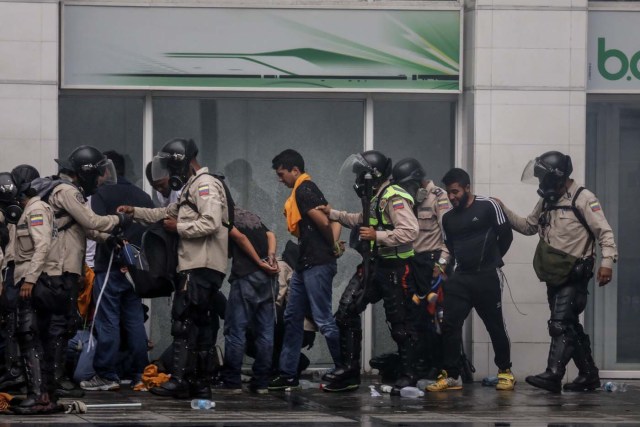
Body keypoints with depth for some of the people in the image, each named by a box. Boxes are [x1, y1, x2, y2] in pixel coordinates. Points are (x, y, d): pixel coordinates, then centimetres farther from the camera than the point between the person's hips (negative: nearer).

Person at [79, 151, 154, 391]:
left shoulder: (101, 194, -5)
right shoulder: (142, 196, 13)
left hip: (109, 268, -6)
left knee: (107, 322, -4)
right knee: (135, 321, 10)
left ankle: (106, 376, -4)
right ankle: (140, 374, 11)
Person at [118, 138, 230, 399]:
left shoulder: (205, 185, -10)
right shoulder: (192, 187, 24)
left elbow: (211, 223, -23)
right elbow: (168, 213, 34)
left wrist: (179, 227, -11)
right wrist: (135, 212, 26)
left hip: (201, 267, -11)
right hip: (199, 267, 11)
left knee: (184, 321, -13)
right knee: (199, 322, 11)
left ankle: (180, 381, -15)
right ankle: (198, 383, 14)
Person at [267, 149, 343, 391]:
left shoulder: (303, 190, -13)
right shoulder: (305, 190, 19)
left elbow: (323, 222, -21)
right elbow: (332, 220, 19)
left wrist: (332, 247, -7)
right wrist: (334, 245, 6)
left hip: (317, 265, -11)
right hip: (306, 264, 11)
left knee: (324, 320, -7)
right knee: (292, 318, 12)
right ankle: (288, 374, 16)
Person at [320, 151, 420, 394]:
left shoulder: (395, 199, -17)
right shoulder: (375, 198, 14)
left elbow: (410, 232, -28)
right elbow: (362, 221, 34)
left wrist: (377, 236, -24)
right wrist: (333, 214, 30)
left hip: (395, 268, -10)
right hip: (375, 265, 10)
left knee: (401, 323, -1)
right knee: (347, 310, 6)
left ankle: (408, 375, 9)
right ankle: (350, 370, 11)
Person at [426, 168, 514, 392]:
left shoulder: (488, 206, -5)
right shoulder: (448, 217, 12)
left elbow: (505, 235, 0)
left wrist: (490, 260, 9)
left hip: (487, 277, -5)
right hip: (460, 277, 5)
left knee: (495, 325, 3)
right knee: (450, 324, -3)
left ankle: (505, 372, 16)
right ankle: (451, 376, 1)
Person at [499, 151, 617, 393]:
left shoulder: (582, 199, -11)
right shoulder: (547, 201, 14)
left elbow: (604, 232, -15)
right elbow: (528, 226, 23)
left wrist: (607, 260, -26)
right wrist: (504, 211, 11)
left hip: (574, 276, -8)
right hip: (554, 276, 8)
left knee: (561, 324, -16)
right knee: (571, 326, 12)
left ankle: (553, 375, -22)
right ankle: (589, 375, 21)